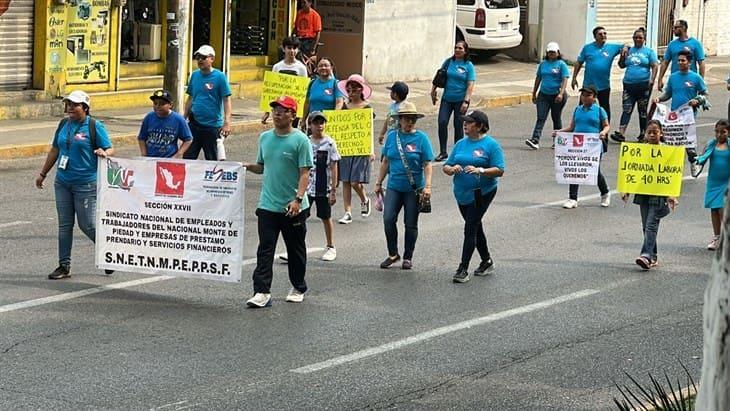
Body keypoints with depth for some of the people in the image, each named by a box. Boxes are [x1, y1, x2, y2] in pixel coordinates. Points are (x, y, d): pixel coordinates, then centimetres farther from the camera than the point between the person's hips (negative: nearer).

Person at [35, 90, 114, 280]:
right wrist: (42, 173, 23)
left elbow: (110, 150, -9)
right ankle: (64, 266, 12)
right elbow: (54, 150, 19)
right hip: (63, 182, 6)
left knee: (87, 225, -3)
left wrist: (104, 153, -32)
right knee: (64, 224, 7)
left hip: (86, 184, -6)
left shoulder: (95, 127, -7)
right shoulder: (64, 124, 10)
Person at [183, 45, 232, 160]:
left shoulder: (219, 77, -8)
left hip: (212, 125, -5)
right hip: (194, 124, 5)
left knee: (212, 159, 6)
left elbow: (226, 100, -11)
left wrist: (227, 122, -19)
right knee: (187, 157, 6)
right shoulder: (194, 75, 6)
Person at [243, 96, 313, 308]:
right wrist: (248, 166, -3)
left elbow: (305, 173, -12)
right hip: (268, 205, 4)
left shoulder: (300, 140, -8)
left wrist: (298, 199, -23)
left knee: (296, 250, 12)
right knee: (265, 250, -6)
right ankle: (262, 292, -11)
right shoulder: (265, 137, 9)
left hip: (293, 208, -4)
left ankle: (298, 288, 28)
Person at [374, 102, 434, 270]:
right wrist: (379, 183, 15)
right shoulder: (391, 136, 6)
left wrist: (427, 186, -15)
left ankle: (408, 257, 19)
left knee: (411, 224, 5)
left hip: (414, 189, -3)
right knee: (388, 219, -9)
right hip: (394, 187, 3)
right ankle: (393, 254, 7)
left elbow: (427, 164, -6)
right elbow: (385, 162, 15)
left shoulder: (421, 138, -4)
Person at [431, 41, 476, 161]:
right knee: (442, 123, -8)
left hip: (460, 100, -3)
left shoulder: (468, 66, -5)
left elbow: (470, 85, -9)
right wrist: (433, 91, 11)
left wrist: (466, 101, -17)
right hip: (447, 98, 3)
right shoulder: (448, 62, 4)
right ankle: (443, 152, 1)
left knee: (458, 125, 4)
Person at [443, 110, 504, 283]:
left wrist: (480, 170, -28)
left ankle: (463, 269, -9)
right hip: (462, 194, 7)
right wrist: (452, 169, -14)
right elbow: (446, 167, 9)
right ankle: (486, 261, 35)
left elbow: (499, 170, -14)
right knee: (475, 227, 18)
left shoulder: (491, 145, -8)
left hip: (482, 193, -7)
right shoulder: (460, 144, 9)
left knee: (470, 229, -11)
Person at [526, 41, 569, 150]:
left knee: (556, 118, 8)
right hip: (544, 95, 3)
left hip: (556, 95, -3)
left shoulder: (561, 64, -4)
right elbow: (538, 79, 16)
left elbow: (565, 80, -10)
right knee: (541, 118, -8)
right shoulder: (543, 64, 9)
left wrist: (561, 94, -22)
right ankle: (535, 140, -18)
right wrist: (534, 93, 17)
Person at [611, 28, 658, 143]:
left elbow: (654, 66, -2)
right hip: (629, 84, 2)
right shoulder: (629, 50, 11)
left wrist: (652, 80, -13)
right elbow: (622, 65, 15)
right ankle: (621, 134, -15)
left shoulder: (649, 51, 3)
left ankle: (642, 134, 15)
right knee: (626, 109, -7)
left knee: (642, 110, 7)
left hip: (643, 85, -2)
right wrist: (622, 55, -2)